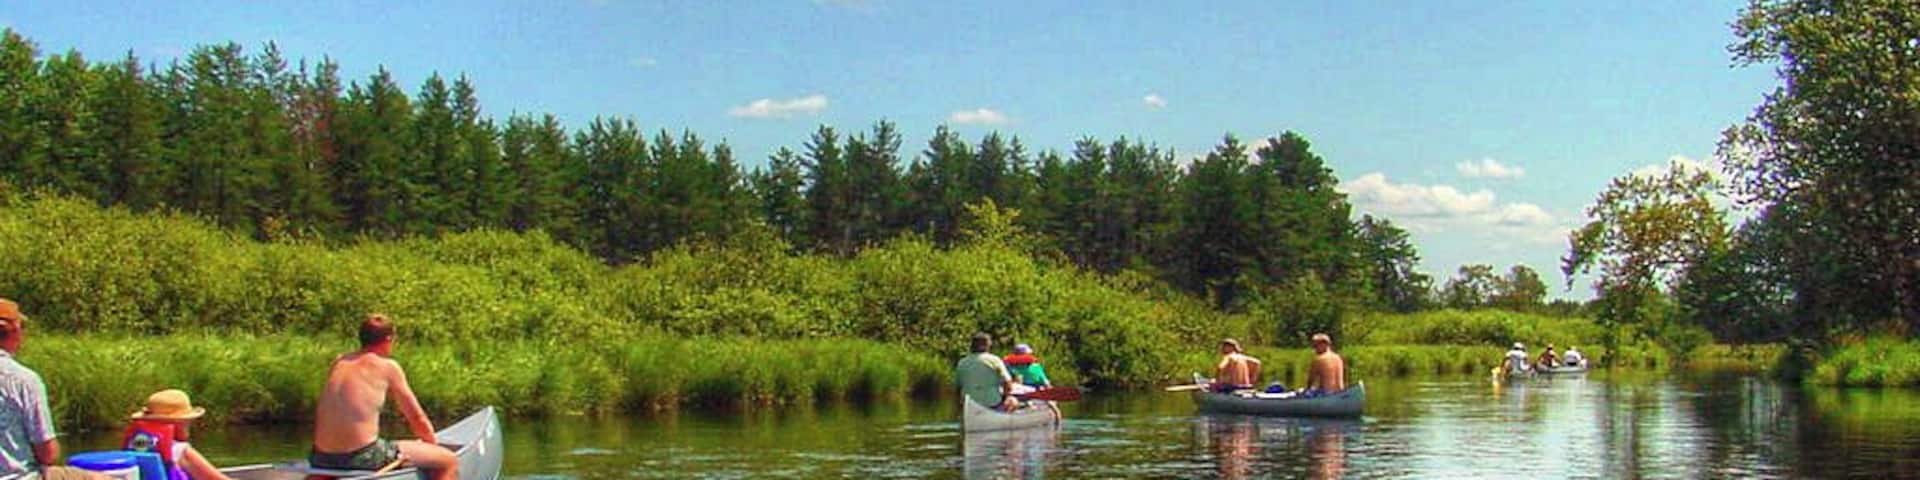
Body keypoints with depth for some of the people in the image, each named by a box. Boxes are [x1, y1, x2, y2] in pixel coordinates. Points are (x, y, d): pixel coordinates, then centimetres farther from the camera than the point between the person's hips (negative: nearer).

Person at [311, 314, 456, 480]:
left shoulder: (339, 363, 13)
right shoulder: (388, 367, -2)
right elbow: (417, 418, 2)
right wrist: (434, 447, 19)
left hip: (321, 459, 7)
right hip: (362, 457, -7)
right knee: (448, 461, 1)